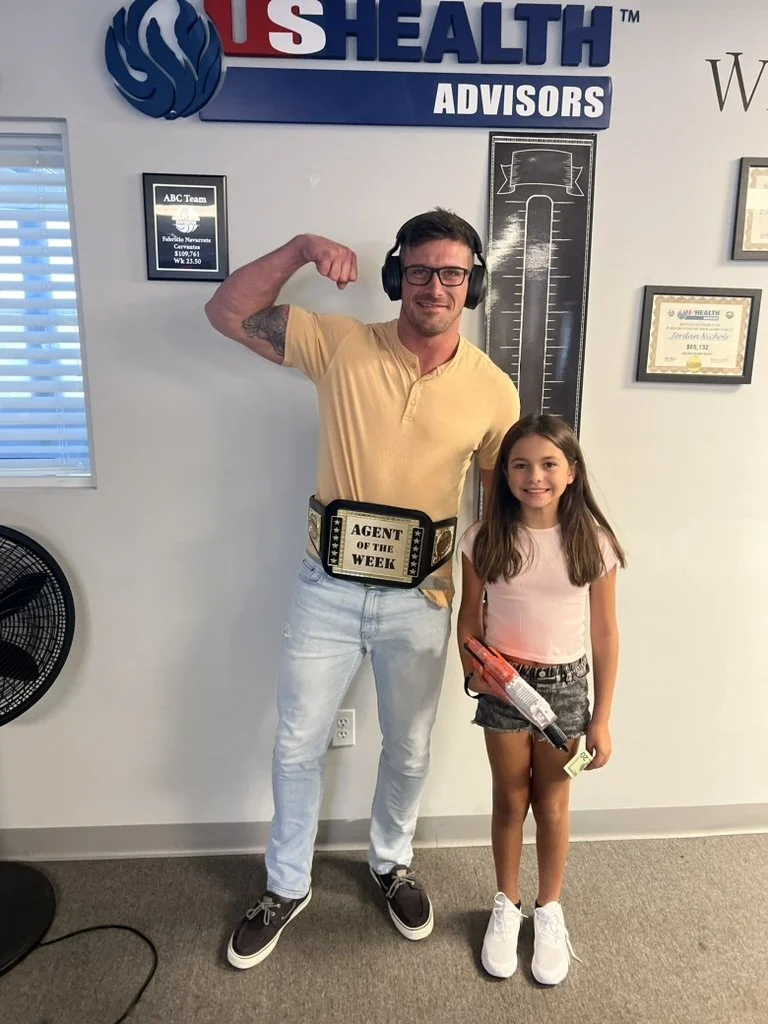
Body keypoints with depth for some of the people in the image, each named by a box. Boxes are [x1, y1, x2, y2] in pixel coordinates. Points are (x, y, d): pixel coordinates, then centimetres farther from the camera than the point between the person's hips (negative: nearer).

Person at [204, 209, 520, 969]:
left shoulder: (493, 390, -5)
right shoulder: (342, 345, -7)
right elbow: (227, 312, -6)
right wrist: (302, 249, -18)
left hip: (419, 599, 1)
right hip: (328, 590, 0)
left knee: (408, 750, 19)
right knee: (297, 746, 13)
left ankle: (391, 865, 49)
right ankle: (287, 886, 40)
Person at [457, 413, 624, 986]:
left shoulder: (592, 542, -10)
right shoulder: (485, 539, -10)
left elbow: (605, 633, -4)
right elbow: (470, 616, 1)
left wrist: (602, 718, -2)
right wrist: (473, 667, -17)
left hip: (565, 684, 0)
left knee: (552, 803, 15)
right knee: (510, 800, 16)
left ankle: (549, 911, 38)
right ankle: (506, 906, 39)